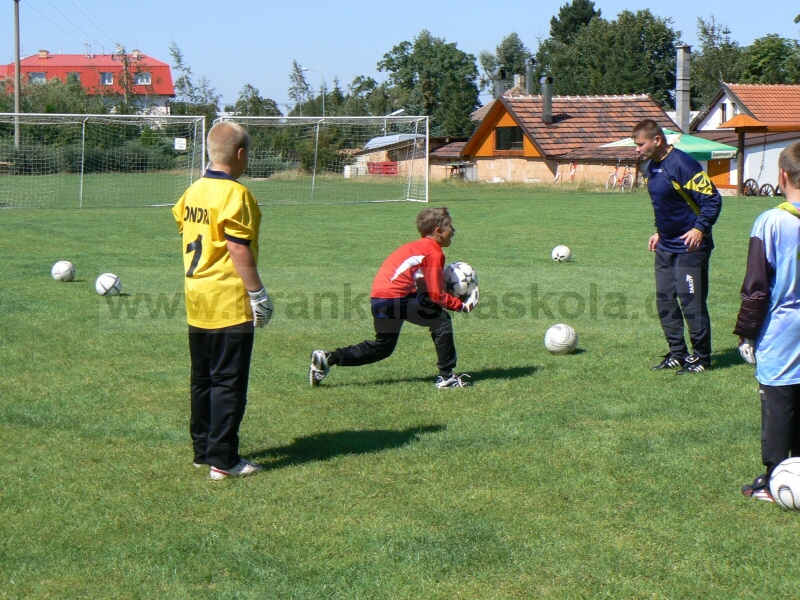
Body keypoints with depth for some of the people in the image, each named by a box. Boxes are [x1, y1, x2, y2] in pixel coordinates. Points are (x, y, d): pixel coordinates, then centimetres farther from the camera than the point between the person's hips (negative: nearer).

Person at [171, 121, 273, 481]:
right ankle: (223, 460, 0)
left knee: (202, 380, 16)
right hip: (229, 304, -8)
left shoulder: (193, 191, 8)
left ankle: (202, 450, 24)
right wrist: (258, 294, -13)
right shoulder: (235, 194, -16)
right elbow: (239, 250, -19)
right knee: (229, 383, -2)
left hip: (197, 302, 8)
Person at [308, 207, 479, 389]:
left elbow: (429, 289, 24)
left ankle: (327, 359, 16)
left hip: (378, 297, 9)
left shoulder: (418, 246, 22)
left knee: (382, 347, 21)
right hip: (394, 298, -9)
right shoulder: (434, 253, -6)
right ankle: (446, 377, -1)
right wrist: (462, 306, 1)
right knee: (442, 322, -3)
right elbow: (437, 296, -7)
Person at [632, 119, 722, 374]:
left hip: (689, 247, -9)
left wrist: (700, 229, -28)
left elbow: (712, 199, -20)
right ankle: (677, 353, 20)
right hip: (666, 246, 9)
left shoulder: (682, 164, -20)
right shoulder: (651, 168, 8)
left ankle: (701, 357, 6)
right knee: (664, 299, 10)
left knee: (691, 301, -5)